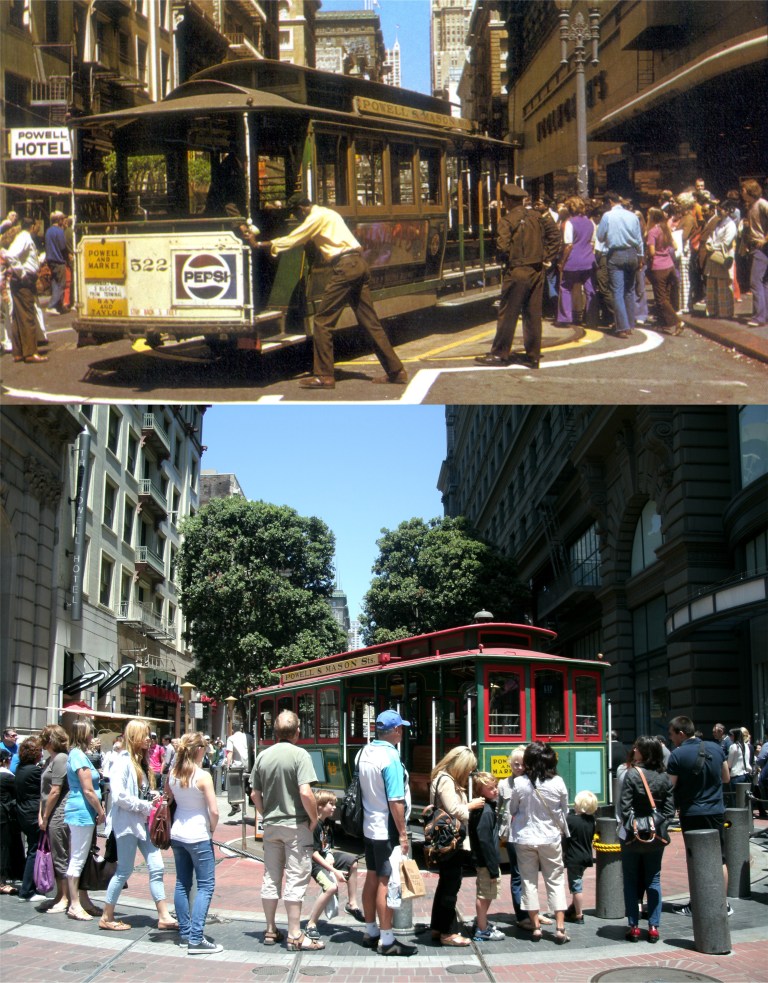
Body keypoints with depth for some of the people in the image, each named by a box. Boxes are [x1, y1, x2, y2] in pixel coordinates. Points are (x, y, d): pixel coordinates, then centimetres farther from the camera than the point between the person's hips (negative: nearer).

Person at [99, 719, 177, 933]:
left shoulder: (143, 761, 13)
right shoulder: (123, 761, -15)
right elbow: (119, 796, -22)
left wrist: (154, 796, 3)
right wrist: (145, 805, -16)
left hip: (144, 823, 8)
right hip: (127, 822, -8)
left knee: (156, 868, 5)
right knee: (124, 871, 1)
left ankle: (164, 917, 9)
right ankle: (107, 918, 15)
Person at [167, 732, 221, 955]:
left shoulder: (173, 774, 2)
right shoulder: (202, 776, -17)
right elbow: (214, 811, -17)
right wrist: (212, 828, 0)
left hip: (177, 834, 7)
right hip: (198, 836, -7)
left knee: (182, 884, 14)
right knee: (205, 886, -2)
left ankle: (185, 933, 20)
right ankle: (196, 939, -8)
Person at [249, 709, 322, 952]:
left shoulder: (263, 756, 4)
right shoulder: (299, 755, -14)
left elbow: (255, 795, 7)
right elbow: (305, 793, -22)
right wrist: (314, 819, -9)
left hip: (271, 825, 6)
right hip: (296, 825, -5)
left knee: (271, 878, 14)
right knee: (295, 880, 0)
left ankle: (270, 931, 23)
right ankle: (295, 936, 2)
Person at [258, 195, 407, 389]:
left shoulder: (316, 217, -4)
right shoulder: (327, 213, 25)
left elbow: (293, 240, -1)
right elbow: (304, 239, 32)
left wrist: (264, 244, 8)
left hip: (345, 267, -10)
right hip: (359, 264, 10)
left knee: (322, 320, -4)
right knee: (370, 322, 10)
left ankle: (324, 376, -4)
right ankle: (396, 371, 9)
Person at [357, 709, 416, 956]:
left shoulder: (364, 753, 6)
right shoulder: (390, 757, -19)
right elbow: (395, 801, -21)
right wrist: (402, 833, -16)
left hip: (369, 826, 8)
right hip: (387, 830, -8)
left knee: (372, 878, 15)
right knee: (386, 882, -4)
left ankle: (371, 932, 25)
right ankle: (386, 941, 0)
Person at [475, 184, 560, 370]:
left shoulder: (507, 220, -11)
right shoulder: (536, 217, 7)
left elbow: (502, 246, -19)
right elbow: (555, 233, 9)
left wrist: (506, 259, 1)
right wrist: (546, 256, 9)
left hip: (516, 271, -6)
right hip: (536, 271, 6)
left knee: (508, 314, 2)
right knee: (533, 315, 8)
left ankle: (500, 353, 7)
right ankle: (533, 356, 11)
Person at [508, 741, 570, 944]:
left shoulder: (520, 783, -12)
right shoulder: (557, 782, -10)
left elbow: (512, 810, 1)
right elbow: (564, 811, 2)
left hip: (525, 838, 0)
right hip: (551, 838, 1)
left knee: (529, 881, 10)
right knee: (555, 881, 9)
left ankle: (536, 927, 13)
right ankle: (560, 928, 5)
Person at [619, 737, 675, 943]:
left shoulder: (632, 774, -13)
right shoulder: (665, 777, -1)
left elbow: (626, 806, -15)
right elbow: (670, 808, -2)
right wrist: (660, 825, 2)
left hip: (633, 836, -3)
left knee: (631, 881, 8)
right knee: (654, 881, 11)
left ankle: (633, 927, 8)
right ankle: (653, 927, 10)